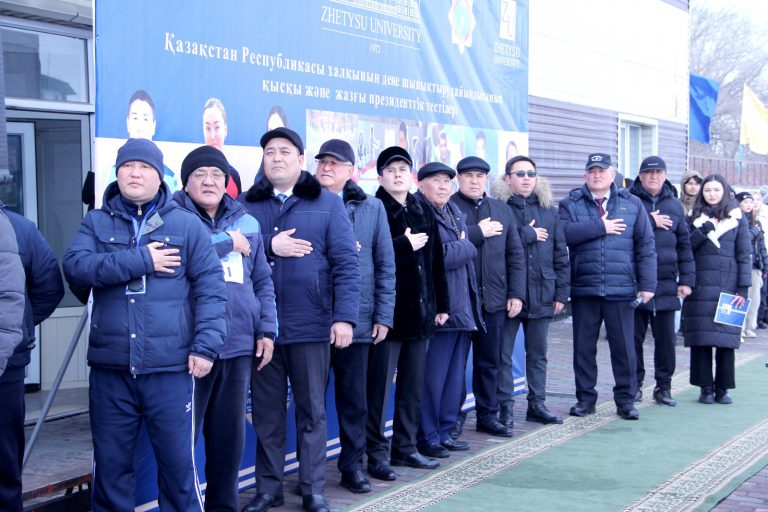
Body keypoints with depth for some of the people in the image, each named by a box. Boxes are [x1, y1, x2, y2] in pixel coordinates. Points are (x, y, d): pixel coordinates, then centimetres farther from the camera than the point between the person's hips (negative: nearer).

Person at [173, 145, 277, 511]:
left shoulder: (247, 223, 15)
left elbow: (262, 282, 18)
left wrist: (267, 329, 8)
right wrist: (226, 243, -11)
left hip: (239, 345, 5)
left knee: (230, 434, 12)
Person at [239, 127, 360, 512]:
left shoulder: (327, 204, 3)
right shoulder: (244, 205, 7)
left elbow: (346, 263, -3)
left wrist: (345, 316, -11)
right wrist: (269, 247, -13)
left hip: (311, 324, -1)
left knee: (312, 410, 6)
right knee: (267, 411, 8)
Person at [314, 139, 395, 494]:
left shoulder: (372, 208, 7)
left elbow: (385, 265, 6)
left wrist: (383, 315, 0)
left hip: (357, 321, 1)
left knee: (354, 400, 9)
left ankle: (352, 466, 21)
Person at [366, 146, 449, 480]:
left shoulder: (423, 212, 13)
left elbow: (436, 261, 14)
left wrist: (441, 304, 12)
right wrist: (405, 245, -16)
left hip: (419, 312, 6)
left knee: (413, 386, 12)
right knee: (380, 386, -1)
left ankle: (406, 447, 23)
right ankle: (377, 453, 7)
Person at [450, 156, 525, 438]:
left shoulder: (502, 211, 14)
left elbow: (515, 254, 12)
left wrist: (516, 294, 4)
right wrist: (479, 232, -13)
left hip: (493, 299, 4)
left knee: (490, 361, 10)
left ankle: (488, 414, 21)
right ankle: (454, 416, 11)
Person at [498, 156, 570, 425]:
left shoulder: (547, 209, 10)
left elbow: (561, 254, 11)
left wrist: (561, 292, 6)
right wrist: (528, 234, -13)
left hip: (541, 296, 5)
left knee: (538, 354, 13)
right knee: (503, 354, 1)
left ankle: (537, 404, 23)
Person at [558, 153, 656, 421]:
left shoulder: (632, 204, 8)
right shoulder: (570, 204, 6)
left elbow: (646, 246, 4)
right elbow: (565, 232, -15)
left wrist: (647, 284, -3)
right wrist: (600, 226, -13)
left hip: (621, 289, 0)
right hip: (583, 289, 0)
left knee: (624, 346, 4)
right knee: (584, 346, 8)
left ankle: (625, 399, 15)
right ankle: (585, 398, 19)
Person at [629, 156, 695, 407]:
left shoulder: (674, 205, 12)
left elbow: (684, 245, 13)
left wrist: (686, 280, 6)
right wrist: (651, 222, -14)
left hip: (666, 284, 3)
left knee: (666, 338, 6)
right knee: (634, 336, 5)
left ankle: (663, 386, 17)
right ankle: (635, 384, 17)